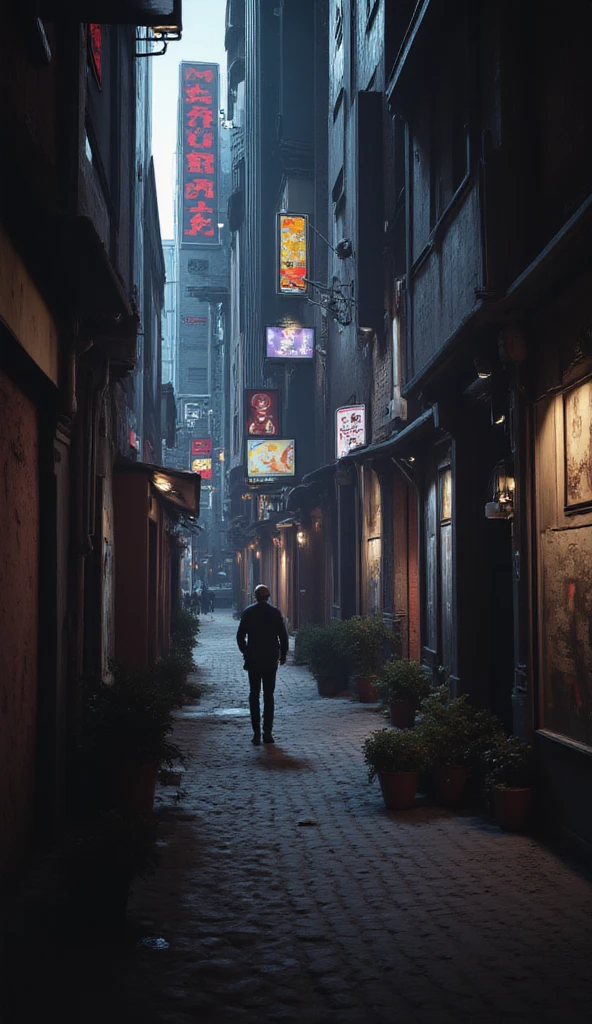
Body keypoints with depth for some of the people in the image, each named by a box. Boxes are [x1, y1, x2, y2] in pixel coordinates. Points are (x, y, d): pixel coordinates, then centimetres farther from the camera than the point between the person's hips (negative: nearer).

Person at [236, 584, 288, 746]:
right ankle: (267, 732, 3)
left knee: (254, 695, 5)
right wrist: (283, 654, 11)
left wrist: (245, 652, 14)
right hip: (271, 659, 0)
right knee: (269, 695, 6)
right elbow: (283, 636, -1)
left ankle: (256, 733, -1)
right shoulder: (275, 612, -3)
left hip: (253, 659, 0)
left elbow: (240, 636, 0)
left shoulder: (248, 612, -2)